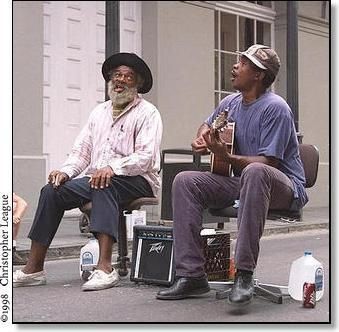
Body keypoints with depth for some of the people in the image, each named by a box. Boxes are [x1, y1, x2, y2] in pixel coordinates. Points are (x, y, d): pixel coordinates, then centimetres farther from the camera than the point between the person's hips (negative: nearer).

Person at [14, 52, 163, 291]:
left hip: (137, 181, -6)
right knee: (52, 190, -15)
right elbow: (81, 151, 17)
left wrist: (112, 168, -28)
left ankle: (105, 268, -43)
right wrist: (66, 171, -3)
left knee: (105, 185, -38)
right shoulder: (99, 112, 21)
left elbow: (145, 157, -13)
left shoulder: (147, 113, 1)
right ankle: (34, 269, -14)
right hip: (96, 178, 6)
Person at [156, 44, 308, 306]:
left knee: (254, 172, -42)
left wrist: (227, 157, -31)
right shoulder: (230, 103, 9)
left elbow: (268, 162, -21)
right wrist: (201, 139, 9)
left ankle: (244, 274, -39)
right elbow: (208, 125, 31)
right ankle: (192, 274, -12)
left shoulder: (275, 108, -15)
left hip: (286, 189, -7)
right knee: (185, 181, -9)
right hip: (241, 182, 8)